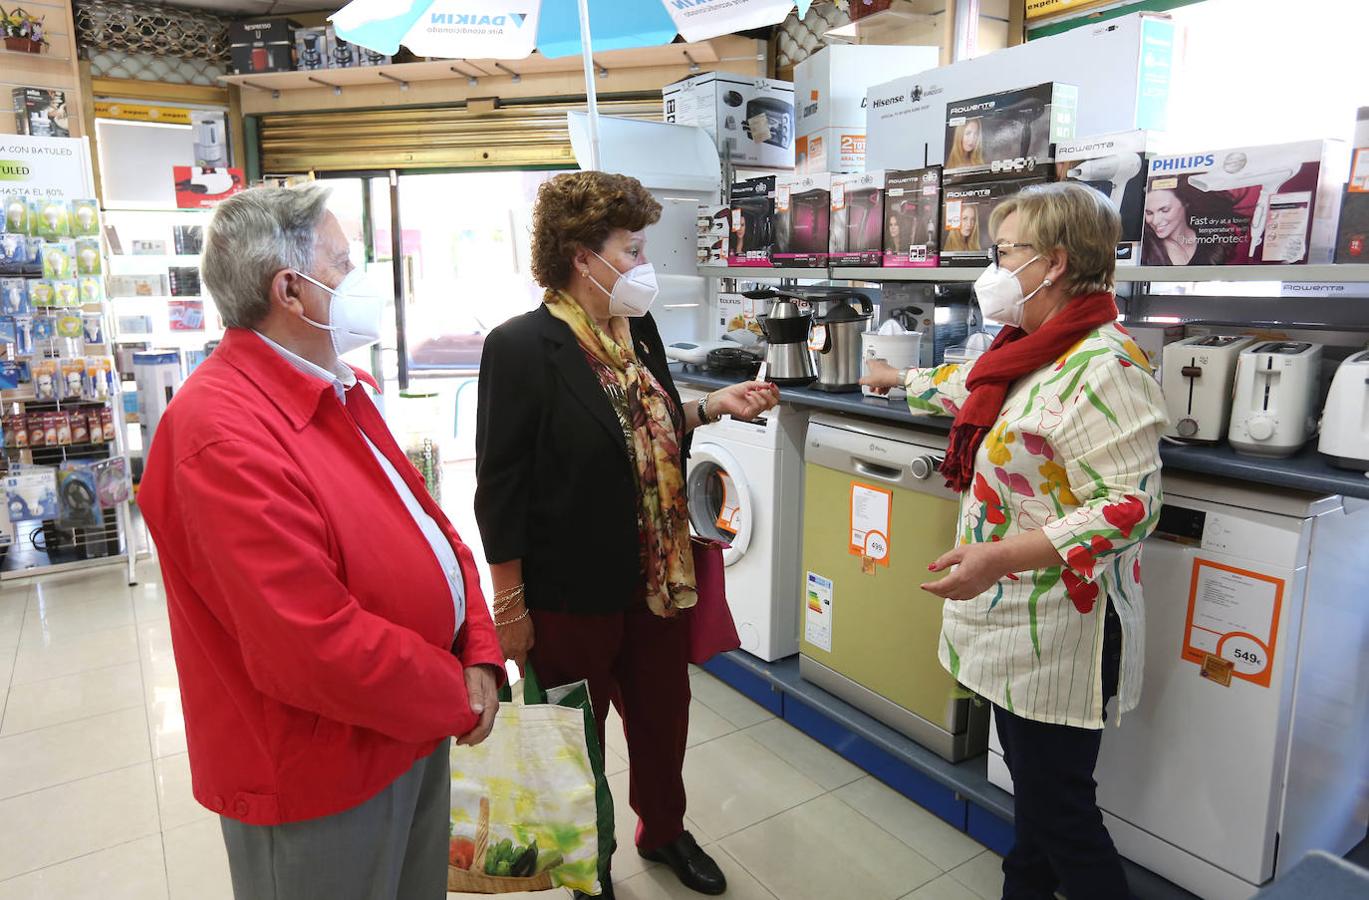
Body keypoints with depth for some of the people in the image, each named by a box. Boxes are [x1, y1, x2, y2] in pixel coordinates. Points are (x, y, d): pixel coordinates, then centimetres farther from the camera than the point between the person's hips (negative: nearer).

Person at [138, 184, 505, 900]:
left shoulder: (337, 392, 5)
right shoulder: (224, 437, -27)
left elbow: (426, 521, 7)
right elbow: (319, 651, -30)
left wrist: (479, 652, -4)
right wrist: (456, 700, -16)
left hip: (416, 733, 9)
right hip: (319, 782, -8)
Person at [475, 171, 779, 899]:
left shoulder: (638, 330, 4)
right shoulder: (521, 346, -17)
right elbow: (500, 486, -16)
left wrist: (712, 407, 1)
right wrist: (510, 605, -14)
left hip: (657, 576, 7)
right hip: (571, 590, -6)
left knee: (662, 714, 22)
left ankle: (663, 830, 49)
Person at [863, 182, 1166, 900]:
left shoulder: (1101, 368, -21)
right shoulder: (1030, 349, 9)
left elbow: (1131, 505, -26)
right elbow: (969, 386, 30)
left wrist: (1001, 556, -32)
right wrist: (902, 380, 44)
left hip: (1059, 627, -9)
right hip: (1014, 616, 9)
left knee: (1057, 807, 3)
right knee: (1031, 779, 23)